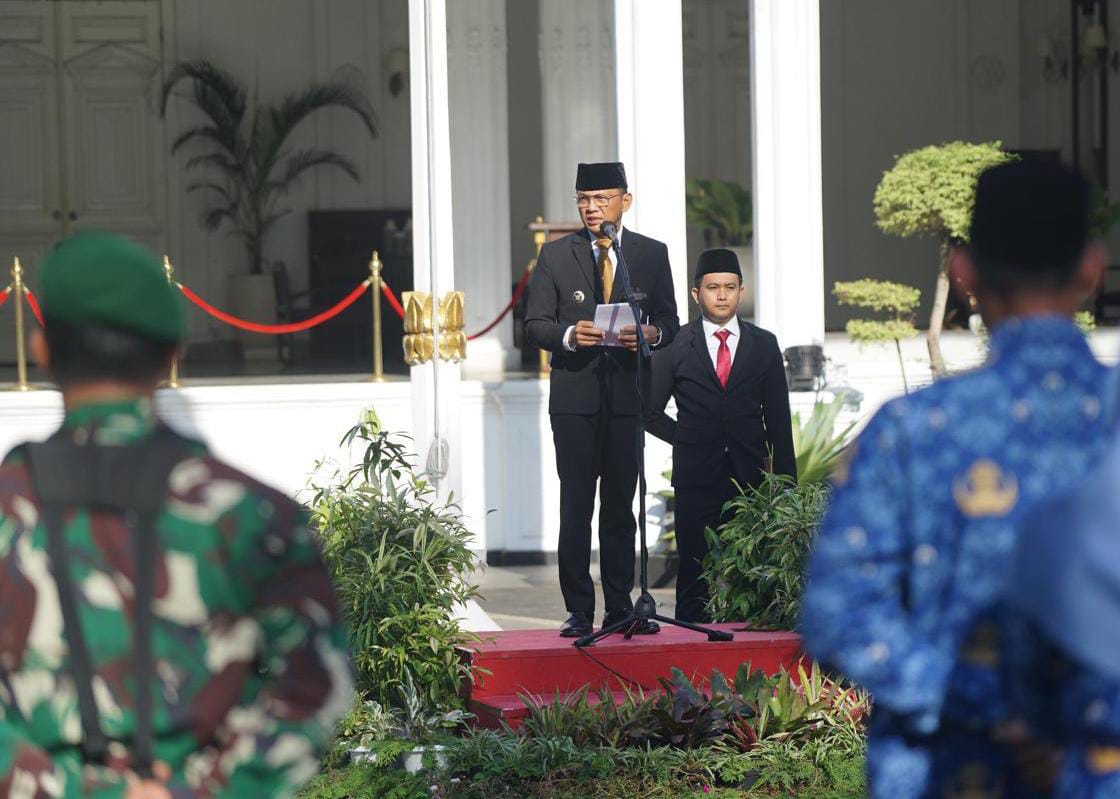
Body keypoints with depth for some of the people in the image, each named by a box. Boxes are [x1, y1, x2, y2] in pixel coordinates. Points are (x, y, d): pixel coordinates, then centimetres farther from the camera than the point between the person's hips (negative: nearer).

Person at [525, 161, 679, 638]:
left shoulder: (652, 254, 8)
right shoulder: (556, 255, 5)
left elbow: (669, 321, 9)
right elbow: (535, 325, 2)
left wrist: (651, 334, -14)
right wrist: (568, 336, -19)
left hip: (628, 396, 1)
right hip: (575, 396, -1)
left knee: (621, 506, 5)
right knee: (576, 507, -3)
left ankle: (620, 607, 10)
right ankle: (579, 611, 0)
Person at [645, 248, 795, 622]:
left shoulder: (764, 345, 9)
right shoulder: (675, 345, 5)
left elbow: (778, 420, 8)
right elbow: (650, 411, 10)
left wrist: (786, 486, 3)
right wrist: (686, 439, 1)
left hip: (750, 478, 1)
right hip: (696, 480, -1)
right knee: (695, 581, 0)